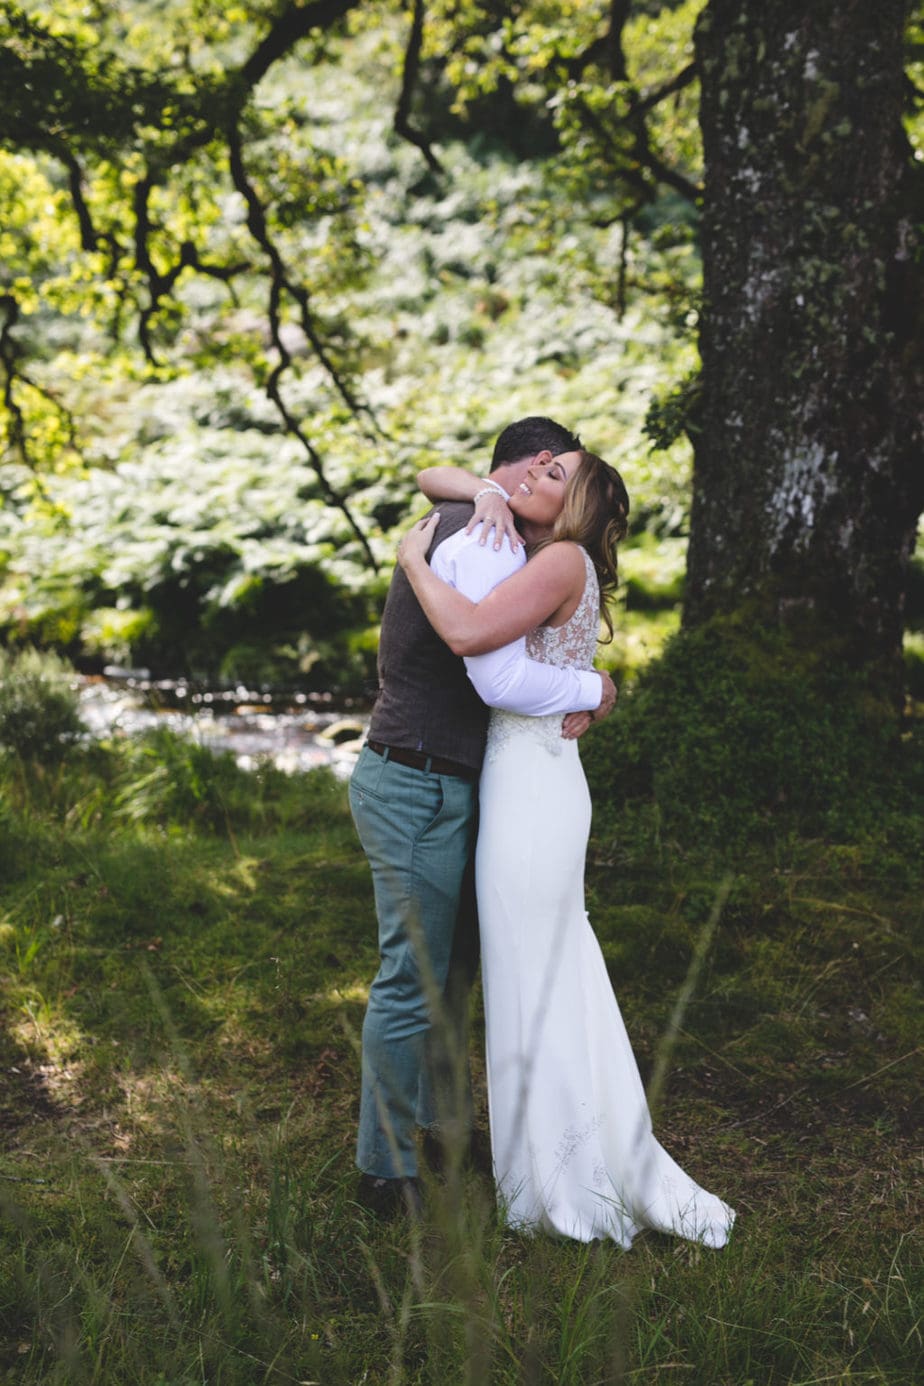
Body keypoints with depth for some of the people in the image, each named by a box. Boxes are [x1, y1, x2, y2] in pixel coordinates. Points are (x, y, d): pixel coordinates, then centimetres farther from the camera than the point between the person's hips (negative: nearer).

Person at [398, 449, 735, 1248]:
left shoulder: (564, 559, -12)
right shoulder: (530, 555, 14)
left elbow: (467, 633, -26)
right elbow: (432, 481, 25)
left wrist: (413, 559, -12)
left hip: (532, 786, -9)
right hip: (538, 788, 9)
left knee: (532, 988, 1)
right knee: (565, 982, 17)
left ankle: (561, 1190, 14)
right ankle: (619, 1165, 31)